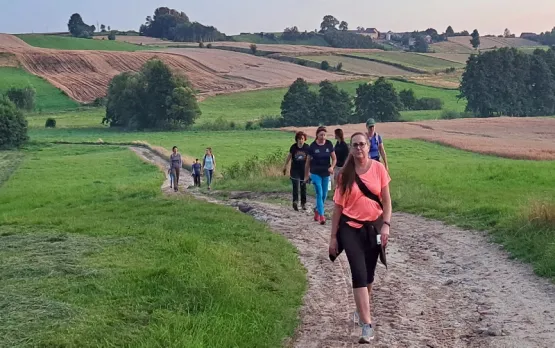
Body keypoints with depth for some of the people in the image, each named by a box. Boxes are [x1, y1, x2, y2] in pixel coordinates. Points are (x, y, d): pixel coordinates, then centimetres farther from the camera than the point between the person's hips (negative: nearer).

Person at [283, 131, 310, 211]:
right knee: (296, 186, -13)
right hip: (295, 169, -1)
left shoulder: (307, 148, -7)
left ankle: (303, 203, 20)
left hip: (304, 170, 1)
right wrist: (285, 166, 15)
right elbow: (289, 156, 9)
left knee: (303, 187, 9)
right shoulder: (293, 147, -7)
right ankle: (295, 202, -20)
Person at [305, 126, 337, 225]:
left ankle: (317, 211, 37)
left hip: (326, 173, 3)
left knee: (324, 195, 13)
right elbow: (308, 161, 2)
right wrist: (306, 175, 7)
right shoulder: (313, 146, -8)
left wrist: (332, 167, -18)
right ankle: (321, 216, -9)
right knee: (319, 194, -10)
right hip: (315, 173, -3)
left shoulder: (329, 144, -3)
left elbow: (334, 158, 2)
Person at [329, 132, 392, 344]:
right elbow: (338, 206, 0)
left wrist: (386, 225, -11)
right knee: (359, 274, -11)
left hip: (374, 227, 2)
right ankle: (367, 325, -12)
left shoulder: (379, 169, -4)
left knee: (368, 274, 13)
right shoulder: (345, 174, -4)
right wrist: (333, 236, 0)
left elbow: (386, 200, 1)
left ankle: (361, 309, 39)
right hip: (351, 229, -1)